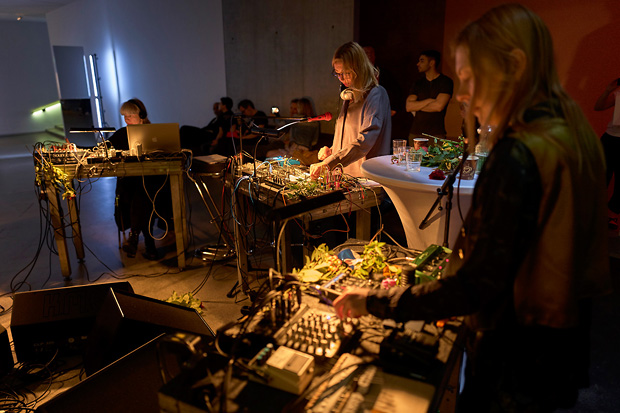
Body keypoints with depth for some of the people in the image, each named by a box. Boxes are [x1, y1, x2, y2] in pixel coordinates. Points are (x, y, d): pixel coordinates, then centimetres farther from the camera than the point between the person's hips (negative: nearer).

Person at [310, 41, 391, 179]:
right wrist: (331, 150, 10)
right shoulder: (349, 95, 17)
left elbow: (364, 141, -20)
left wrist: (328, 163, -25)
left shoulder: (376, 94, -8)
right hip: (343, 175, 7)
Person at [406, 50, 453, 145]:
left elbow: (439, 106, -12)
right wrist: (429, 100, -7)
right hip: (415, 134, 4)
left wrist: (417, 107, -2)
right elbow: (408, 107, 2)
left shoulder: (446, 82, 2)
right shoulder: (418, 83, 15)